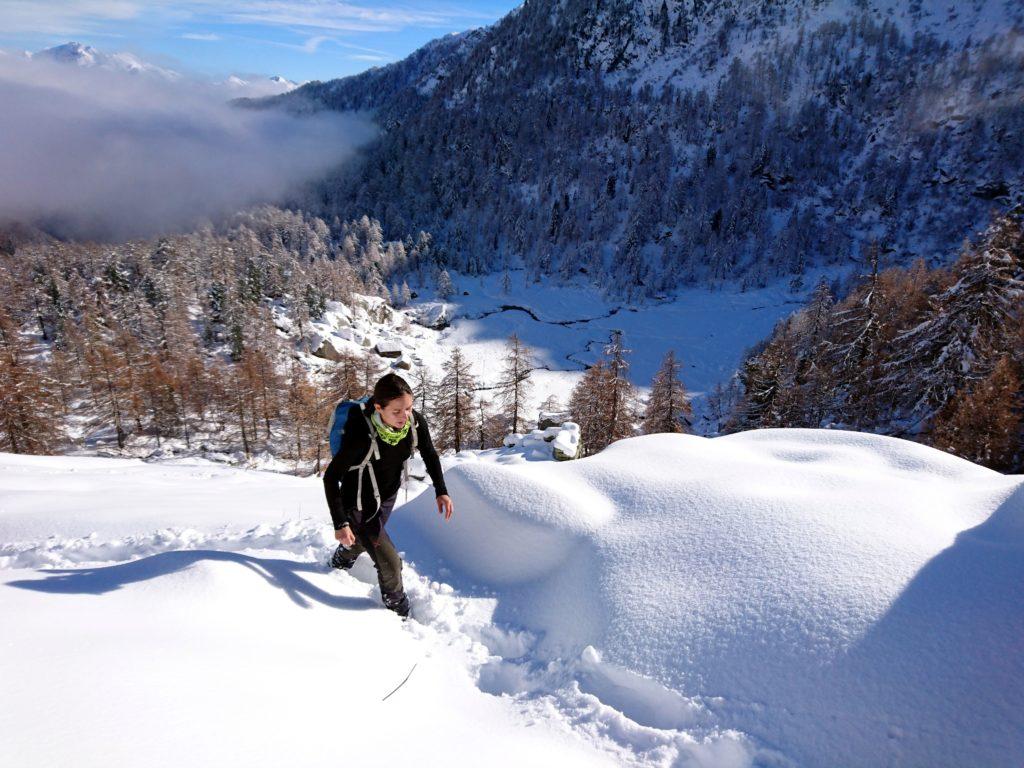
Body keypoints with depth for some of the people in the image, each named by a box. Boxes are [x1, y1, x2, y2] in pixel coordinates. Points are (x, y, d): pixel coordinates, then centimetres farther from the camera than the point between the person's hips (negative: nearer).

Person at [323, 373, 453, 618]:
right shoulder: (362, 434, -37)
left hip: (387, 498, 6)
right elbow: (330, 477, -25)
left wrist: (441, 491, -12)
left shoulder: (416, 421, -22)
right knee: (390, 562, -9)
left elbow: (430, 455, -3)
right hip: (359, 507, -6)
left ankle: (338, 563, 67)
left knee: (361, 543, 32)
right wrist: (340, 523, -28)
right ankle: (399, 612, 22)